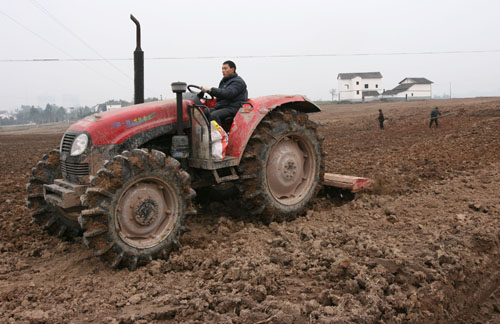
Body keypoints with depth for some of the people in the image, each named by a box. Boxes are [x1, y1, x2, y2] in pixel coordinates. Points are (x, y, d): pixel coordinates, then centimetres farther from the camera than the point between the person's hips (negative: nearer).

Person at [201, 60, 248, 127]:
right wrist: (207, 90, 6)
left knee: (213, 115, -31)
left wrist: (210, 90, -27)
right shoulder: (224, 81, 21)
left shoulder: (238, 82, -8)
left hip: (232, 108, -9)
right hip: (221, 106, 9)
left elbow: (228, 93, -24)